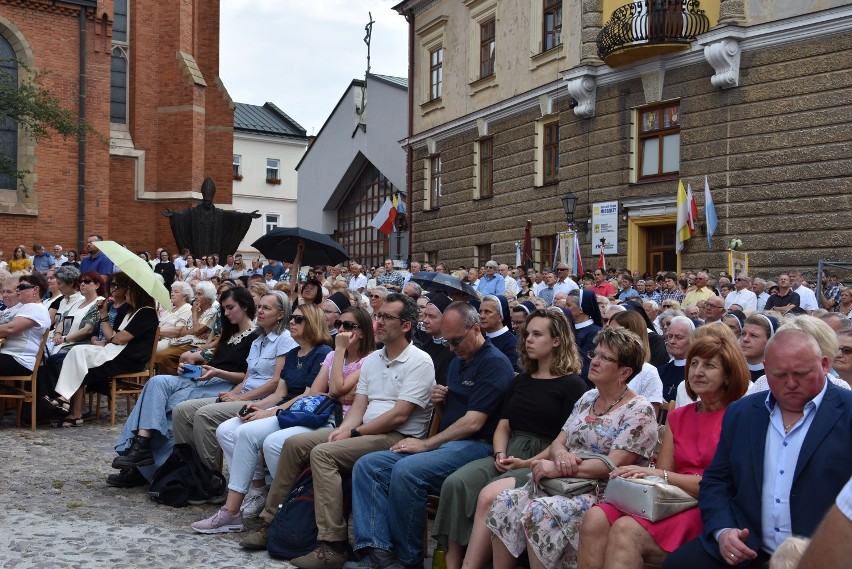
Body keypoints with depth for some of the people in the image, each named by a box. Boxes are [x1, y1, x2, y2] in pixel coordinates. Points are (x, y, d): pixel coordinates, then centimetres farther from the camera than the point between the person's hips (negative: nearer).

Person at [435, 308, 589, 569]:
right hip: (509, 456, 6)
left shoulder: (573, 385, 1)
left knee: (490, 495, -34)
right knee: (454, 484, -22)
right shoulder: (520, 381, 21)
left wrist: (528, 464, -13)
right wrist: (500, 454, -2)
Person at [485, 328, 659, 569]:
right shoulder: (587, 398, 15)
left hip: (604, 494, -7)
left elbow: (614, 465, -18)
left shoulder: (639, 411, -9)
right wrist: (560, 454, -13)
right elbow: (557, 443, 13)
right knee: (504, 503, -15)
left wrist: (557, 468, -19)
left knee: (539, 512, -32)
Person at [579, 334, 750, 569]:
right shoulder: (677, 417, 18)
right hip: (674, 502, 6)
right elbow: (660, 475, 12)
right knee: (596, 518, -23)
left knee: (626, 531, -31)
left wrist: (661, 475, -16)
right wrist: (641, 474, -12)